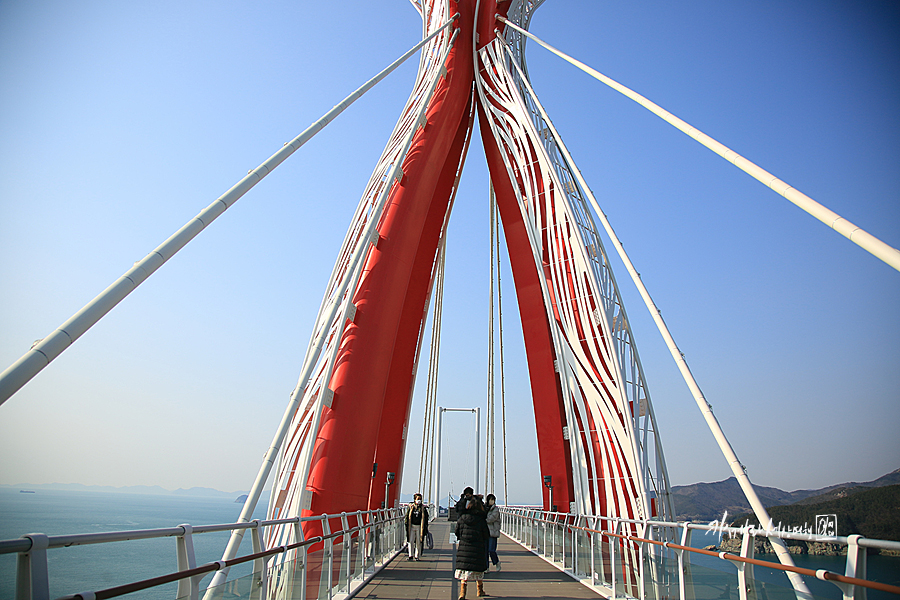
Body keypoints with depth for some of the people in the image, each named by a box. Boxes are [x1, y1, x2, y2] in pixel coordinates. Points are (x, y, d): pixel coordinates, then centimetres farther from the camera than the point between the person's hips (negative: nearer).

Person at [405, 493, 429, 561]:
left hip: (419, 527, -1)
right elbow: (407, 517, 9)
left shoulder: (423, 508, 3)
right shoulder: (410, 507, 5)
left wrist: (425, 528, 1)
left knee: (418, 542, 3)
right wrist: (407, 526, 3)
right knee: (411, 541, -4)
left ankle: (417, 556, 12)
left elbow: (426, 519, 6)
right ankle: (411, 556, 3)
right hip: (412, 526, 1)